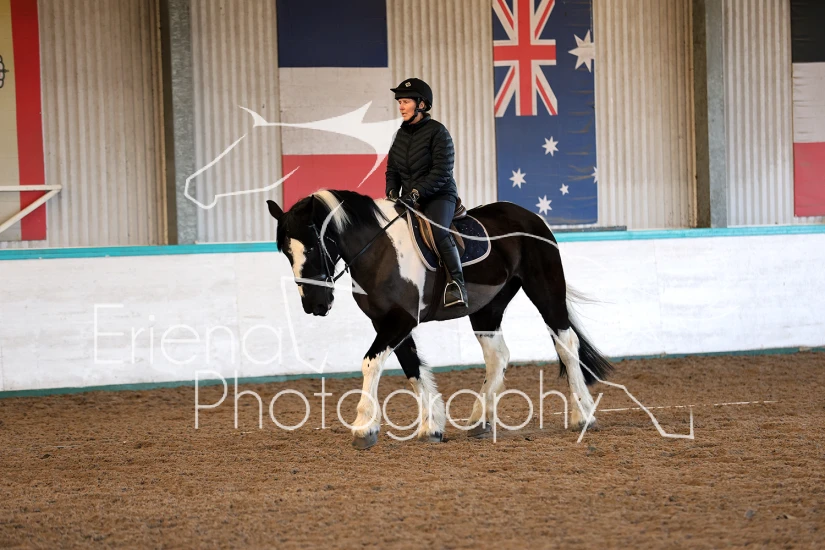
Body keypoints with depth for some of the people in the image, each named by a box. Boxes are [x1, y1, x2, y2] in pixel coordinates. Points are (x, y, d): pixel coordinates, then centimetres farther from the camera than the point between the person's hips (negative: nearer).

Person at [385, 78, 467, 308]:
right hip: (410, 198, 7)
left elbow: (442, 171, -17)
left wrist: (416, 193, -25)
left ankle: (457, 284, -33)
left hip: (440, 196, -7)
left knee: (438, 230, -35)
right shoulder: (401, 134, 12)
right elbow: (392, 169, 18)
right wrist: (392, 193, -2)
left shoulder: (437, 132, -9)